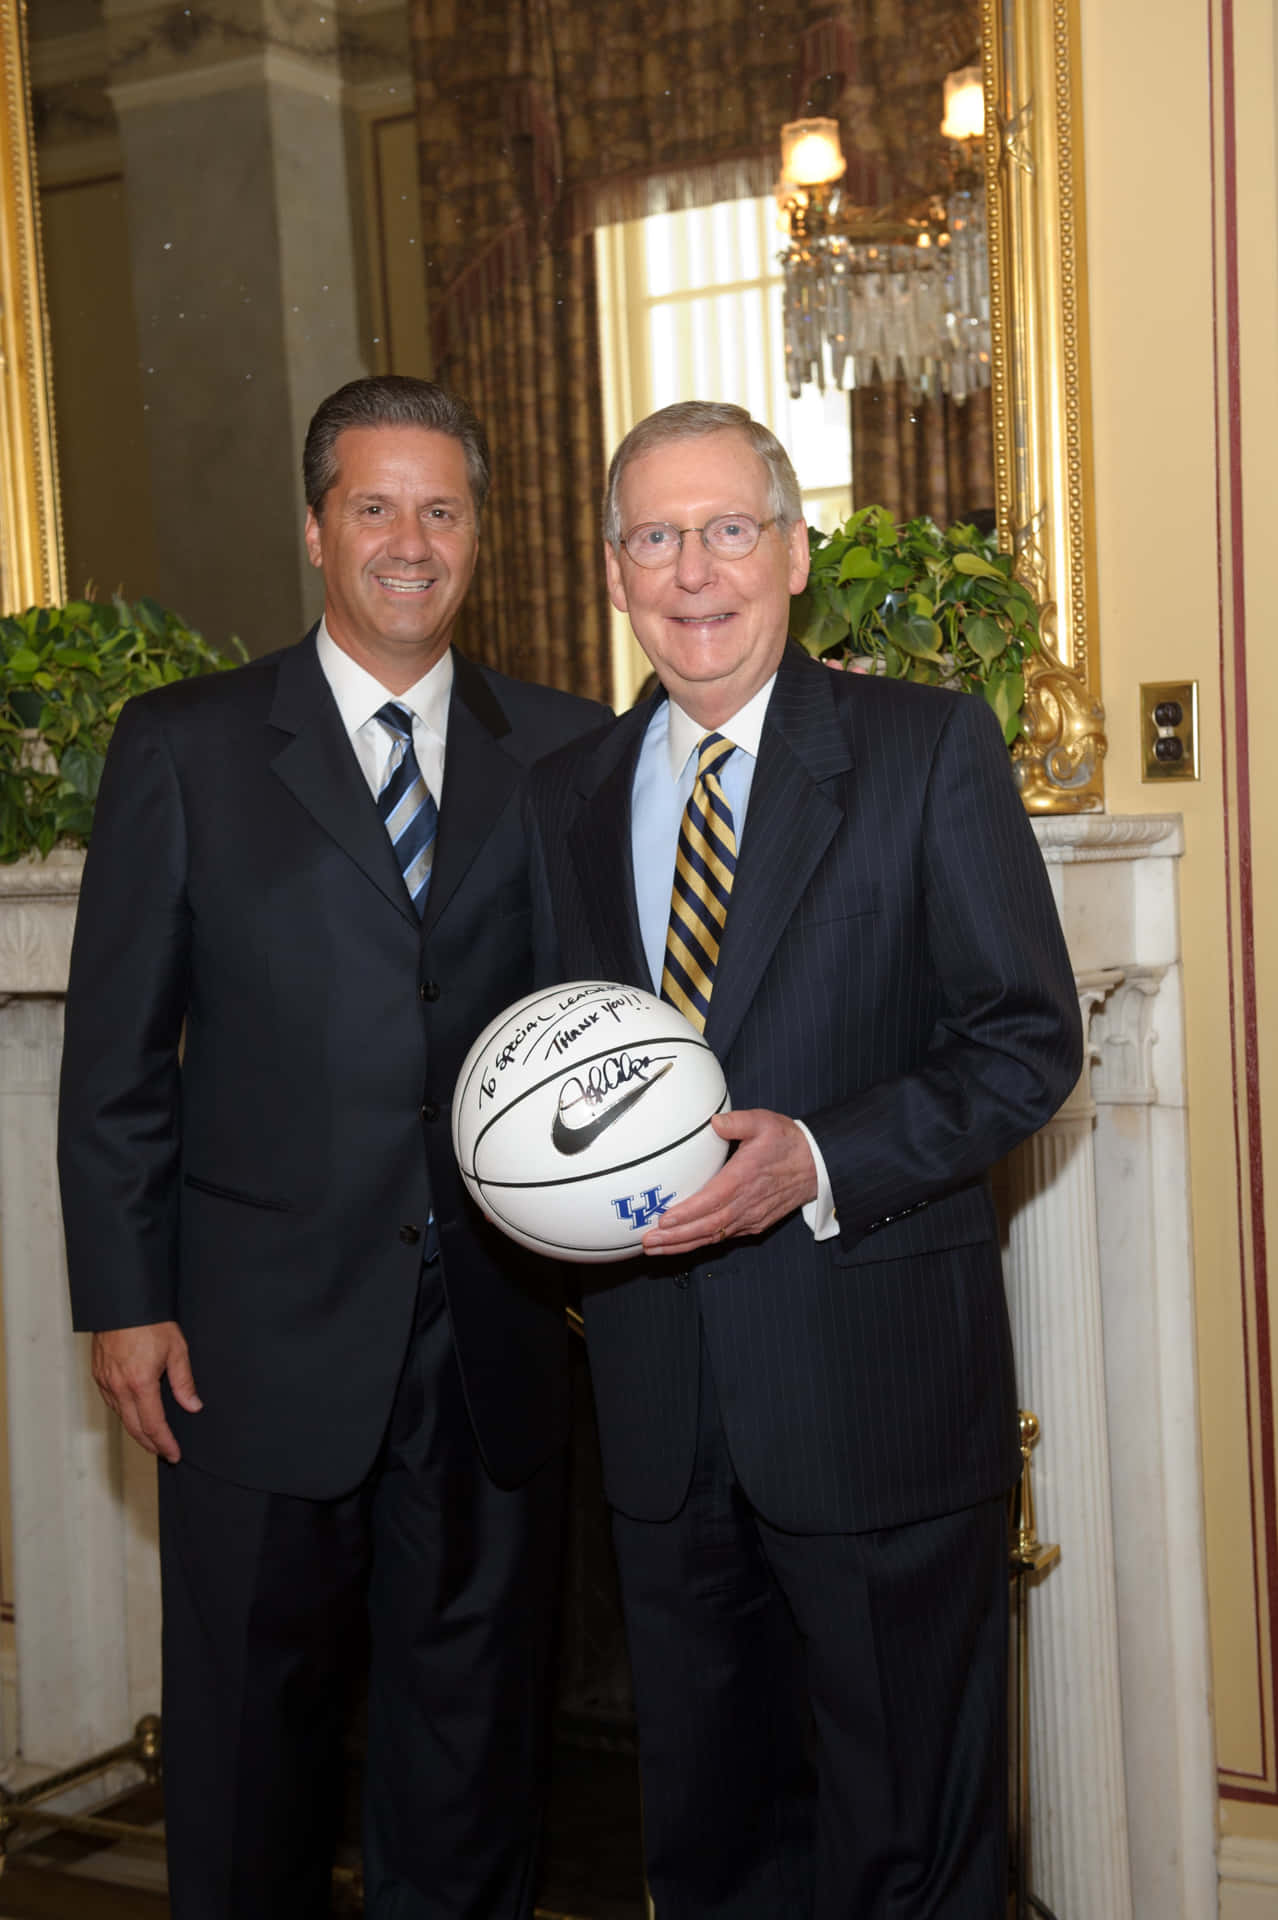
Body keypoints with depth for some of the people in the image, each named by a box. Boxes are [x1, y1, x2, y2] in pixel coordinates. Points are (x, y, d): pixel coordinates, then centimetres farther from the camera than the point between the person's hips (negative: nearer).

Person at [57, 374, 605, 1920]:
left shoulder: (561, 751, 7)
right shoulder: (183, 746, 1)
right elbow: (116, 1051, 0)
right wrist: (123, 1301, -5)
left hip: (492, 1328, 2)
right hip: (262, 1330, -2)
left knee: (475, 1706, 15)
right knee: (249, 1712, 11)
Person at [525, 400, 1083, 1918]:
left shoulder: (929, 749, -4)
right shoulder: (568, 794, 10)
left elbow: (1028, 1038, -8)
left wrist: (819, 1161, -20)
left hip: (876, 1388, -4)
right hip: (658, 1393, 4)